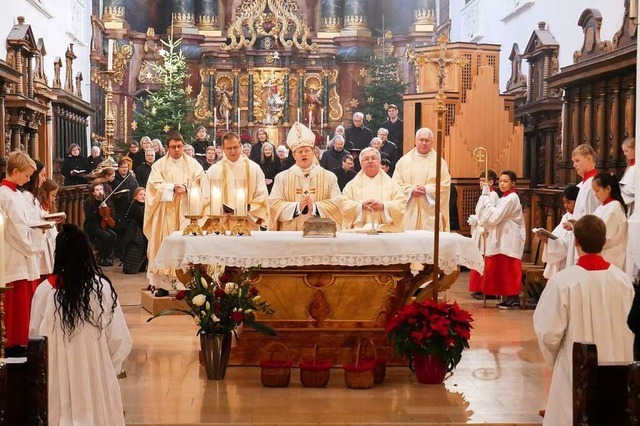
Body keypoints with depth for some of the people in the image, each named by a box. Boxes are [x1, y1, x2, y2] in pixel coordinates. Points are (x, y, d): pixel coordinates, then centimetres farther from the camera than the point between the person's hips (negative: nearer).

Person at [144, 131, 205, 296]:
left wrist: (186, 189, -13)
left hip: (186, 211, 0)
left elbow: (201, 184, 1)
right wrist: (173, 188, -13)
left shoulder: (193, 163, 10)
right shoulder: (159, 165, 8)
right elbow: (155, 185, -3)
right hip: (166, 213, 0)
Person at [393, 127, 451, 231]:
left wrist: (427, 190, -13)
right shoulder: (404, 161, 11)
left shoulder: (440, 162, 7)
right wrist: (411, 190, -11)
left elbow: (445, 185, -1)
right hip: (409, 212, 1)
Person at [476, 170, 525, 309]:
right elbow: (496, 218, 20)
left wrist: (486, 199, -11)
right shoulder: (505, 198, 16)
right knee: (502, 270, 10)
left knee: (508, 270, -7)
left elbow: (495, 217, -18)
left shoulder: (511, 198, -13)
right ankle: (508, 298, 14)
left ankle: (512, 299, -3)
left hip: (509, 240, -10)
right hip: (502, 239, 10)